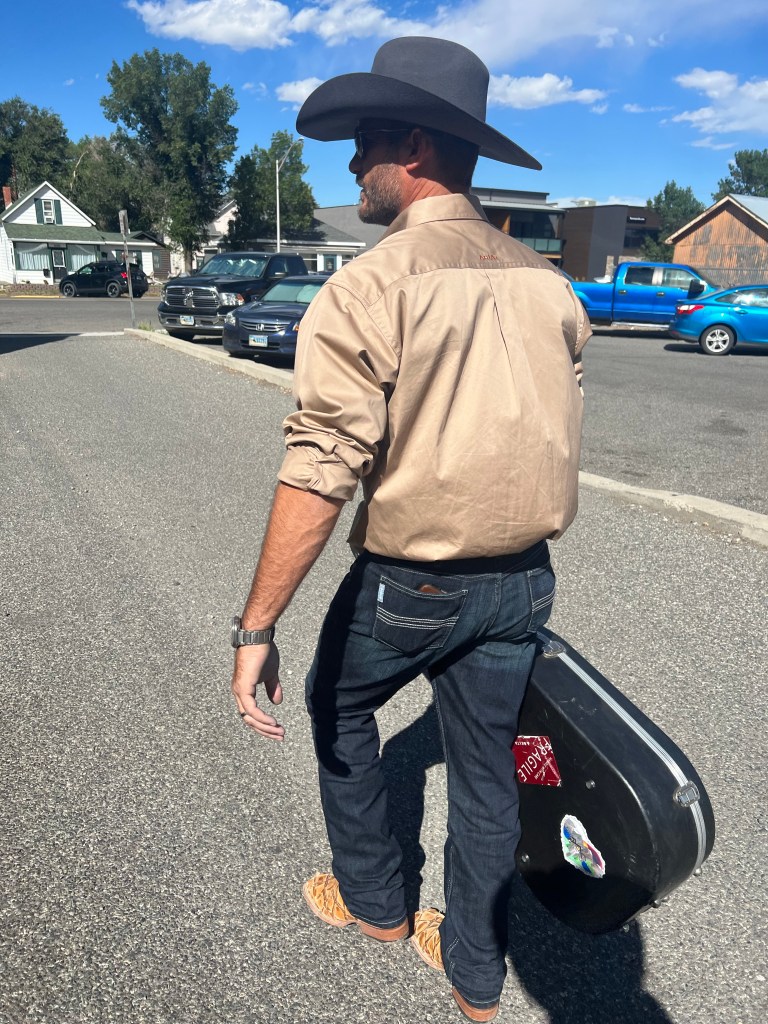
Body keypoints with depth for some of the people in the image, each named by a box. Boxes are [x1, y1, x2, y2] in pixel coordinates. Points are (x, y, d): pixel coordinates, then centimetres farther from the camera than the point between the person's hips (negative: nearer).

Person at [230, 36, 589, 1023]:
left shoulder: (369, 289, -18)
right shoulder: (547, 283, 3)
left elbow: (319, 474, -25)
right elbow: (557, 431, 10)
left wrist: (256, 627, -18)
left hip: (408, 584, -5)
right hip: (522, 579, 6)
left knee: (338, 710, 24)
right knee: (486, 767, 19)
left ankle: (372, 900, 42)